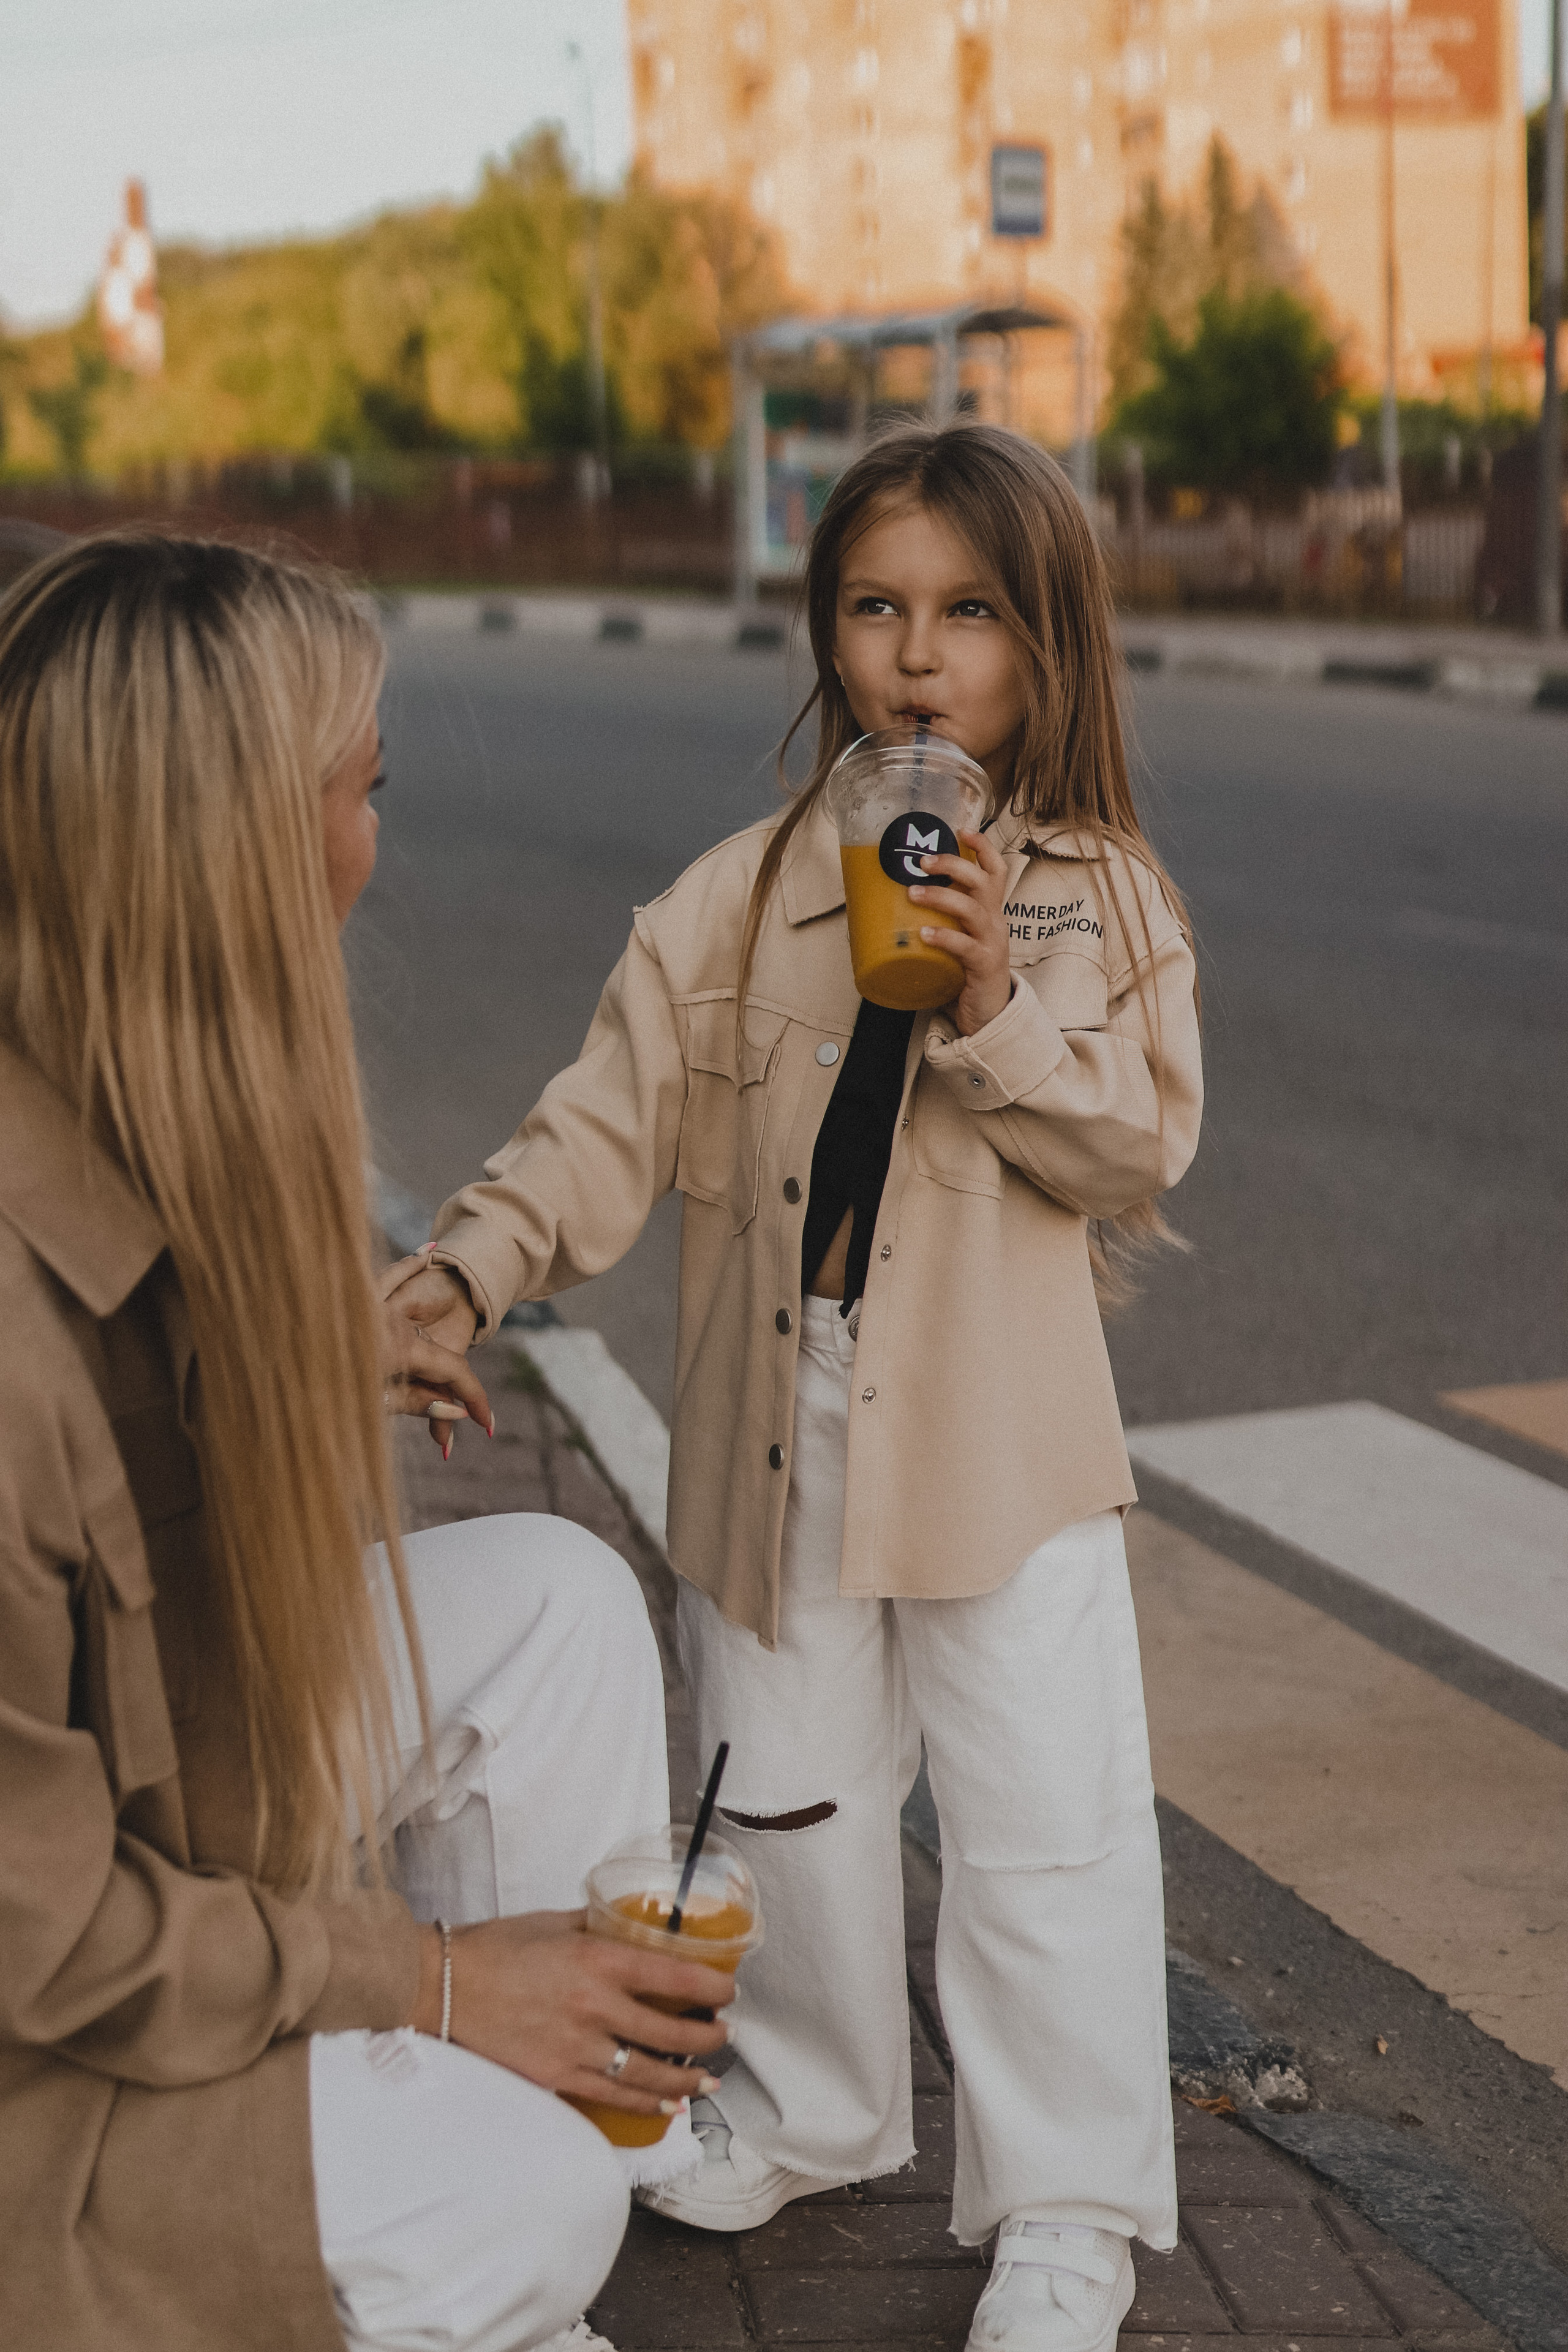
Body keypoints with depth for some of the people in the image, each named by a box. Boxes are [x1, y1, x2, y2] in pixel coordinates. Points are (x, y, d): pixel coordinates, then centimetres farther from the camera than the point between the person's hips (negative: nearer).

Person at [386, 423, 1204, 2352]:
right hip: (783, 1418, 2)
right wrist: (472, 1267, -17)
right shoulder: (740, 901, 0)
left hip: (1004, 1434, -2)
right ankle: (811, 2110, 40)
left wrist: (997, 1012, -22)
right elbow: (611, 1120, -3)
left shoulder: (1106, 899, -2)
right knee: (789, 1782, 17)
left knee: (1047, 1818, 2)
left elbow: (1143, 1145, -9)